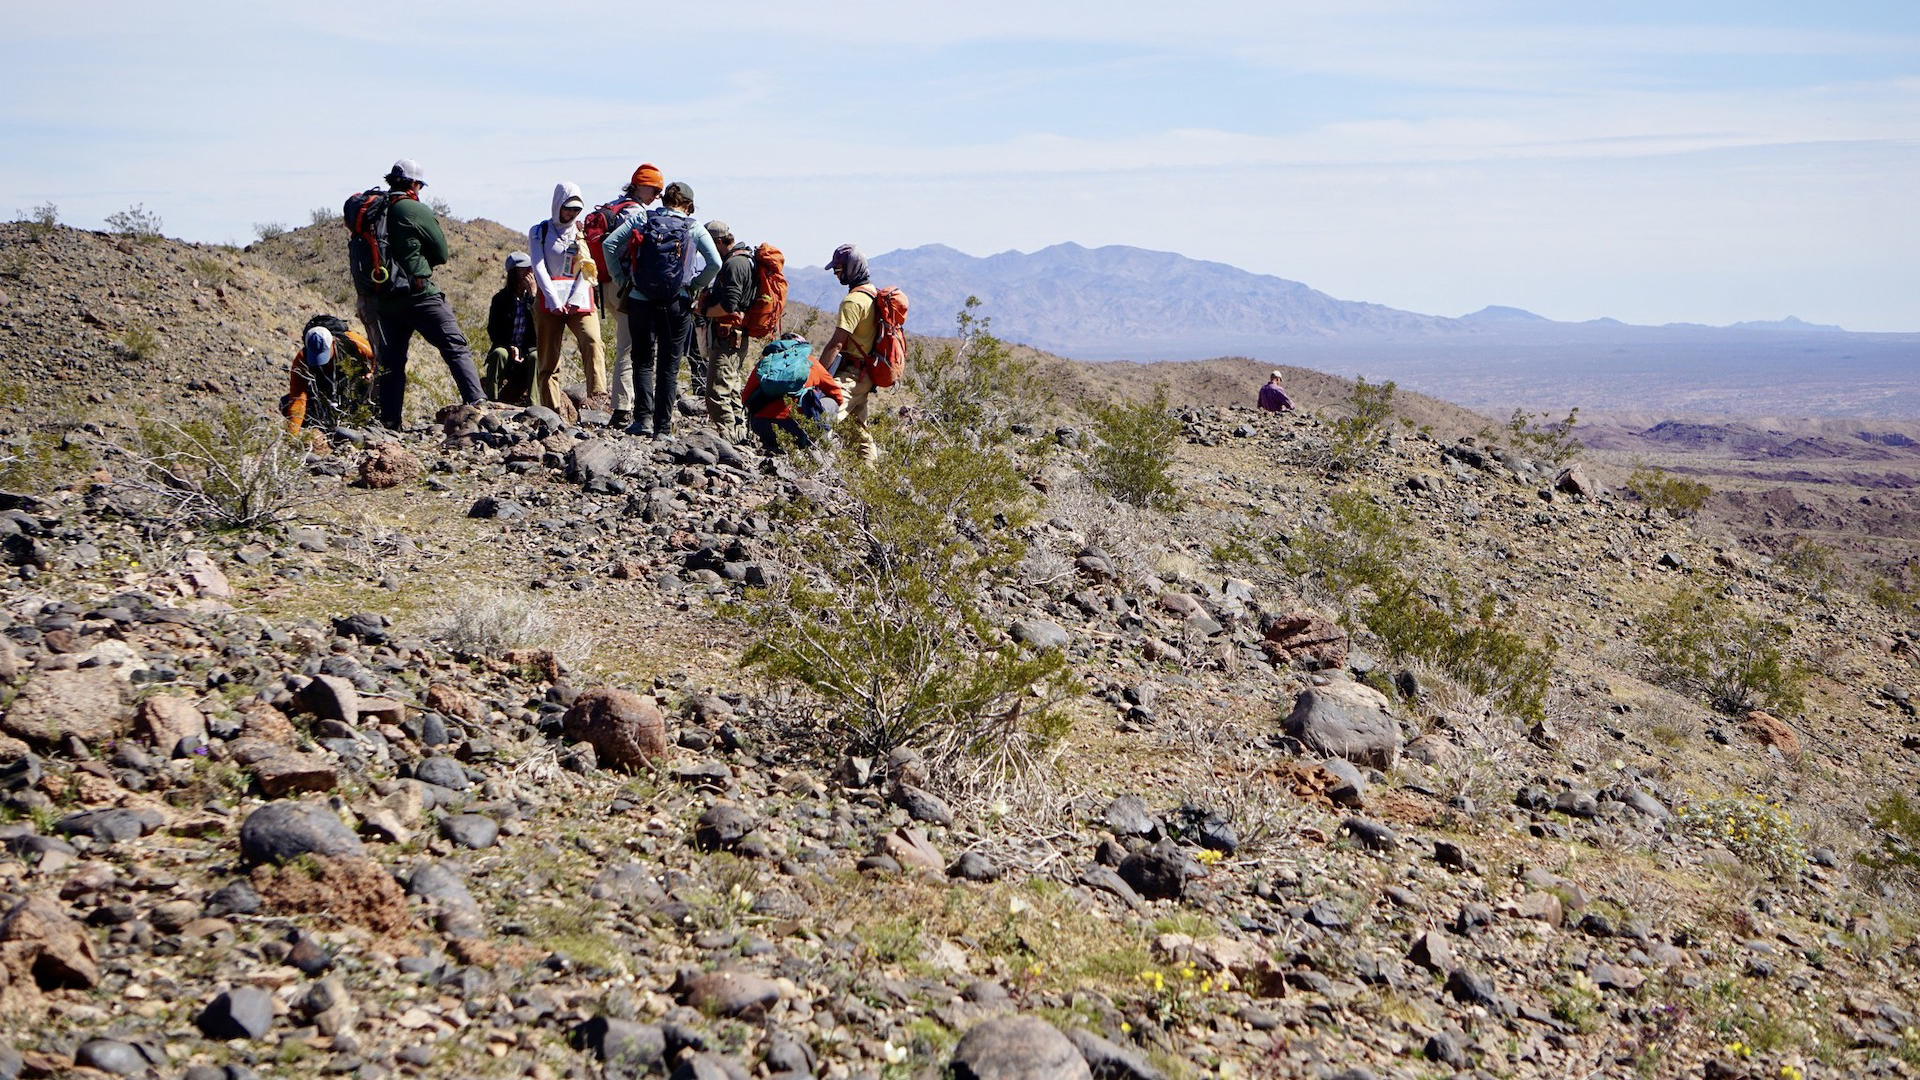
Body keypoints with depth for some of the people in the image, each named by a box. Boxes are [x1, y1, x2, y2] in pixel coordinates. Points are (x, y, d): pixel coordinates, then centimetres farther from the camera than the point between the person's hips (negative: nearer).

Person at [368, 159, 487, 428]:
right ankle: (476, 402, -18)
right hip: (418, 293, -6)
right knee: (456, 347, -5)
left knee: (392, 361, 11)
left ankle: (390, 422, 9)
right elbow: (442, 254, 0)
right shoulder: (417, 211, -7)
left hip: (385, 297, 6)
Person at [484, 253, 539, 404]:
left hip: (530, 350, -1)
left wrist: (533, 295, -17)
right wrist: (510, 347, -15)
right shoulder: (501, 299, 6)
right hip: (506, 347, 1)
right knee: (499, 353, -32)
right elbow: (493, 330, 3)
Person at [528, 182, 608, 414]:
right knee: (549, 358, -4)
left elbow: (589, 271, 6)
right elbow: (539, 268, -1)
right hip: (549, 302, -1)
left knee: (592, 341, -24)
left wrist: (576, 299, -11)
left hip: (581, 301, 1)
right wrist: (554, 301, -15)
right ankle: (552, 409, -2)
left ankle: (598, 396, -32)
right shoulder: (539, 232, 11)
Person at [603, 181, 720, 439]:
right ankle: (662, 429, 6)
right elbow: (715, 264, -8)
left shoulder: (642, 219, 5)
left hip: (640, 300, 1)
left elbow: (610, 243, -3)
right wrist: (694, 286, 5)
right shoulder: (694, 228, 2)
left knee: (643, 361, 14)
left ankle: (644, 417, -1)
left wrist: (621, 280, 4)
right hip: (677, 304, -1)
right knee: (669, 366, 7)